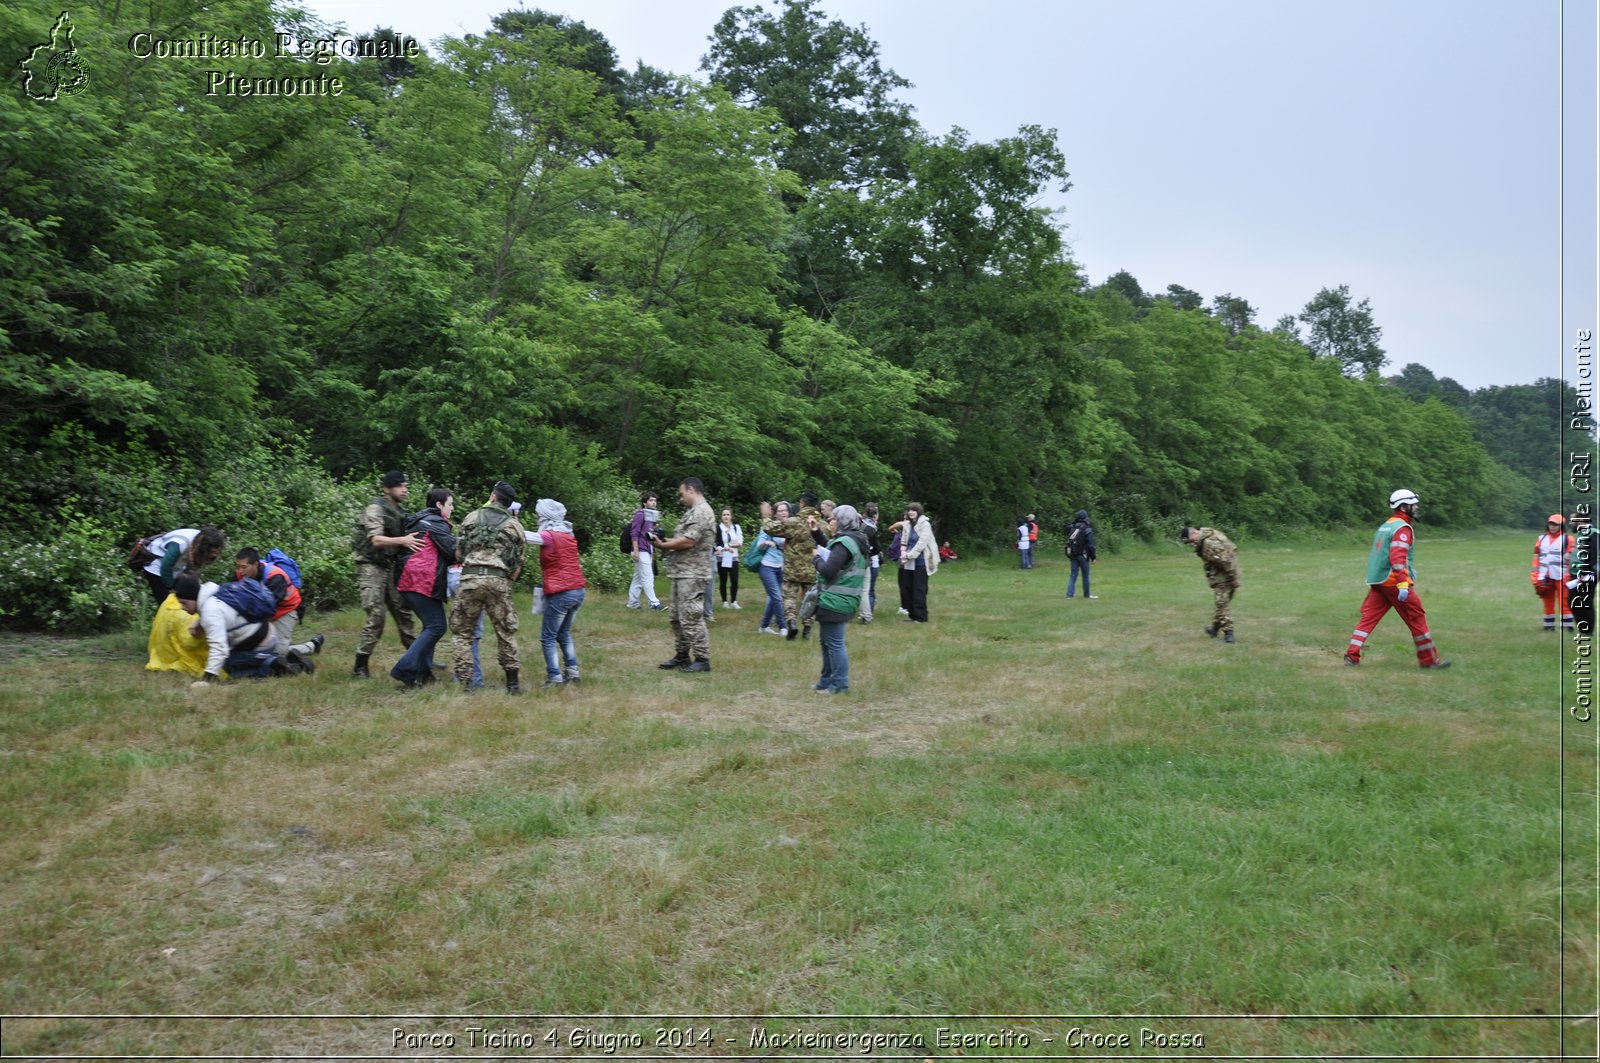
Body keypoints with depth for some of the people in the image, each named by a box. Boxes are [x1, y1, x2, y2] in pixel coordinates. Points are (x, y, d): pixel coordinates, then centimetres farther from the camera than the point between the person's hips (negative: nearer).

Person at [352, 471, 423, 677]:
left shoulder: (399, 512, 13)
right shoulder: (375, 509, -12)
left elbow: (401, 540, 19)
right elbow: (376, 540, -25)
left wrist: (413, 543, 0)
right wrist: (402, 540, -38)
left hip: (389, 566, 8)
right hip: (371, 568, -8)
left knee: (403, 611, 9)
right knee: (376, 616, -12)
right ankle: (360, 666, -4)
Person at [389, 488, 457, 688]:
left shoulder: (418, 521, 23)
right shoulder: (436, 523, -7)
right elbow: (454, 550, -13)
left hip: (409, 581, 10)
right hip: (424, 582, -10)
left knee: (431, 626, 17)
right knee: (437, 626, -8)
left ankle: (422, 671, 15)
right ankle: (405, 670, -13)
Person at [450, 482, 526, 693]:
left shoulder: (472, 517, 12)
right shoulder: (515, 525, 14)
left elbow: (458, 553, 12)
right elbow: (518, 564, 9)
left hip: (471, 578, -1)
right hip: (499, 580, 1)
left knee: (462, 631, 9)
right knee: (506, 632, 12)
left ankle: (463, 682, 2)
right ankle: (513, 682, 13)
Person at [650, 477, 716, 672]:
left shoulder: (701, 511, -14)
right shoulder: (694, 512, 19)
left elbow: (688, 541, -22)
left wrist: (662, 545, -10)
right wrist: (666, 541, 5)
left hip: (692, 574, -11)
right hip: (682, 573, 11)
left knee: (691, 617, -10)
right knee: (678, 617, 15)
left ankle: (702, 659, -5)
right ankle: (682, 655, 22)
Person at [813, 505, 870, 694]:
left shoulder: (844, 543, -18)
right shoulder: (856, 541, 14)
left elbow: (828, 570, -22)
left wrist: (817, 558, -4)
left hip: (835, 602, -10)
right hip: (843, 600, 10)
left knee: (834, 643, -2)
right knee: (826, 641, 18)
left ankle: (840, 684, 4)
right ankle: (827, 681, 26)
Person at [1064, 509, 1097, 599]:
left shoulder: (1071, 528, 5)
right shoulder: (1087, 530, -13)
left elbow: (1068, 542, 15)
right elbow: (1090, 545, -13)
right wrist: (1093, 557, -7)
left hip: (1072, 555, 5)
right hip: (1082, 555, -5)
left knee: (1073, 574, 8)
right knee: (1086, 575, 8)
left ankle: (1069, 594, 1)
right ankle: (1087, 594, 17)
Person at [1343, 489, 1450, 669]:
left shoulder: (1385, 526, 18)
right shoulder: (1403, 528, -11)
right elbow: (1398, 557, -22)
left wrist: (1409, 570, 35)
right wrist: (1403, 584, -28)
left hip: (1376, 580, 8)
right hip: (1393, 582, -8)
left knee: (1369, 617, 4)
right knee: (1417, 618, 2)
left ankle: (1352, 654, -5)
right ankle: (1429, 660, 10)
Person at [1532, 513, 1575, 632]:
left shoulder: (1567, 539, 1)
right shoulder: (1541, 539, 15)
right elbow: (1536, 558, 16)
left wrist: (1570, 575, -11)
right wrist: (1535, 575, 9)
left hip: (1561, 577, -5)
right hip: (1545, 577, 5)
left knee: (1564, 602, -7)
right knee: (1548, 602, 10)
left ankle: (1567, 626, -4)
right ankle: (1549, 626, 17)